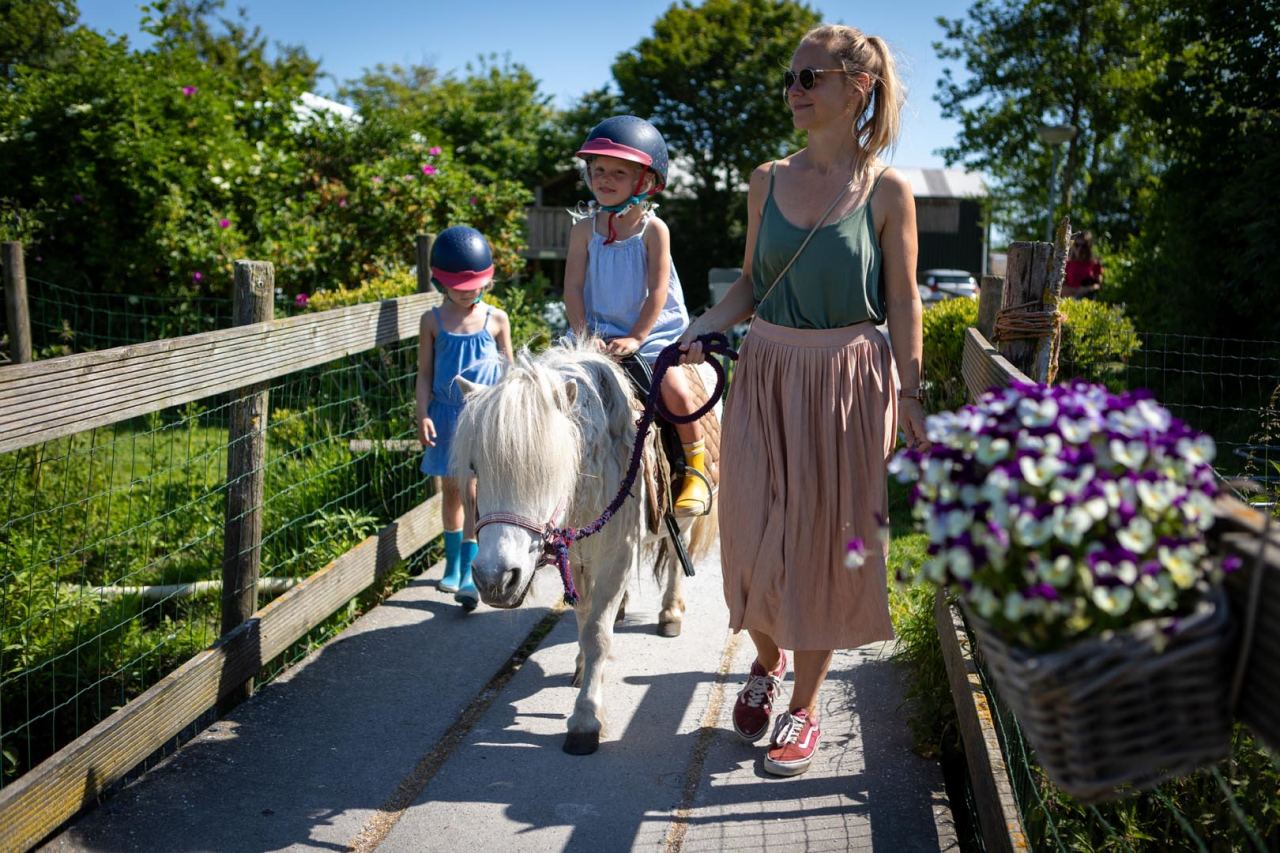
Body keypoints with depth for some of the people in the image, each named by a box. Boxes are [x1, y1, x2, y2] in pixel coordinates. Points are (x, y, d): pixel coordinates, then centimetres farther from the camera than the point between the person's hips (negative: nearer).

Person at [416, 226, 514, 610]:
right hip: (446, 415, 2)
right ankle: (453, 564, 29)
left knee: (473, 492, -9)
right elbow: (425, 373, 2)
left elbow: (508, 370, 7)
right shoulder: (433, 321, 0)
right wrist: (423, 416, -8)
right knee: (450, 491, 13)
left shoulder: (496, 319, -1)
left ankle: (468, 574, -6)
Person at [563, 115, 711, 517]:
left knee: (677, 392, -20)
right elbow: (573, 287, -1)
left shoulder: (653, 229, -8)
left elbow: (657, 291, -11)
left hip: (651, 332, -3)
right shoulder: (584, 229, 0)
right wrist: (583, 333, -13)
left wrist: (635, 338, -18)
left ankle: (697, 470, -2)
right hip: (597, 334, 3)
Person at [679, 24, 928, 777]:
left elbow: (903, 302, -3)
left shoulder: (888, 192, -4)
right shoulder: (770, 181, 5)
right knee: (756, 536, 6)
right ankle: (768, 661, 36)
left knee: (829, 542, 6)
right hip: (767, 375, 3)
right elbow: (751, 284, 9)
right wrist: (702, 330, -7)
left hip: (848, 383, -3)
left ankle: (806, 705, 22)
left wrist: (910, 398, -6)